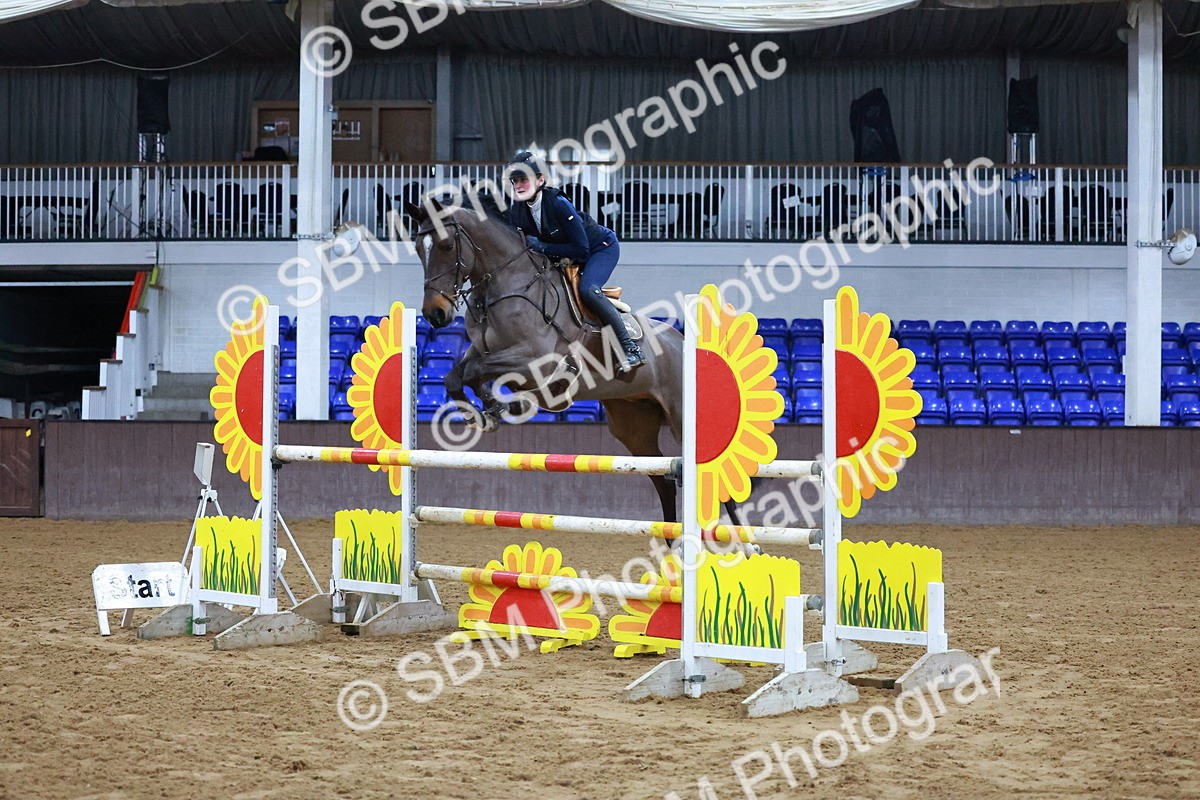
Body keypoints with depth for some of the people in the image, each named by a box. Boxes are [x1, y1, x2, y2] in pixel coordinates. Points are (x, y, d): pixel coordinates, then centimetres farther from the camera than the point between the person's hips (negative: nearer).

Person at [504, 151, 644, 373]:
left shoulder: (558, 203, -32)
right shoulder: (516, 211, -12)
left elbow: (581, 249, -32)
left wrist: (542, 247, -33)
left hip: (602, 248, -8)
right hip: (564, 257, 8)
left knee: (587, 289, -32)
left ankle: (630, 349, -27)